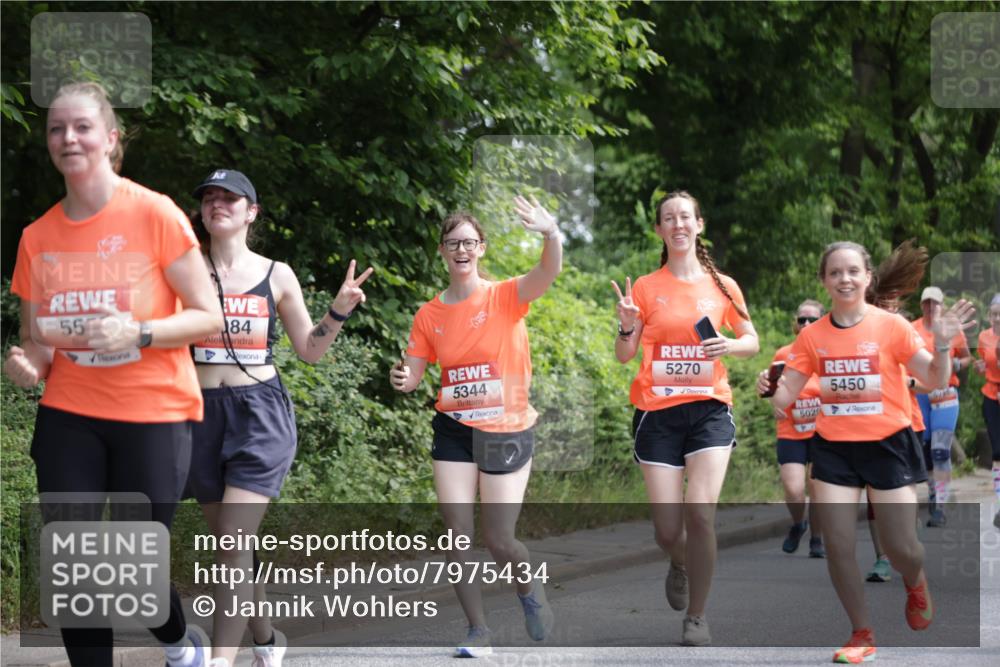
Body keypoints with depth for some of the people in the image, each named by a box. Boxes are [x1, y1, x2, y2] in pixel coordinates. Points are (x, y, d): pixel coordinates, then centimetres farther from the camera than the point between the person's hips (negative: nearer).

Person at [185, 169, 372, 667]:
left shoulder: (276, 275, 6)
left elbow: (309, 350, 13)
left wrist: (340, 311, -2)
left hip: (260, 413, -2)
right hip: (202, 414, 2)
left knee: (234, 539, -15)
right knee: (231, 540, 10)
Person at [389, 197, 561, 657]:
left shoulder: (506, 298, -8)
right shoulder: (430, 315, 2)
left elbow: (548, 272, -27)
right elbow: (412, 374, 6)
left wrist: (551, 234, -49)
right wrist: (403, 379, -20)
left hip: (507, 432, -3)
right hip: (454, 431, 3)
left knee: (498, 540, -2)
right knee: (457, 533, -5)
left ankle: (528, 588, 31)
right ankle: (478, 631, 8)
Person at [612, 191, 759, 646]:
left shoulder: (722, 286, 5)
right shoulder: (646, 288, 3)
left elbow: (752, 341, 14)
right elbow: (624, 355, 3)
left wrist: (730, 345, -9)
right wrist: (627, 326, -18)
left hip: (709, 408, 0)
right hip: (657, 411, 0)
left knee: (701, 508, -19)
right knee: (668, 529, -3)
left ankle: (697, 616, -3)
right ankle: (680, 564, 37)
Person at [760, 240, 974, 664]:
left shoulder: (891, 326, -8)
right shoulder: (812, 336, -1)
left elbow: (935, 382, -6)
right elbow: (785, 395, 3)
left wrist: (942, 346, -24)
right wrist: (768, 388, -19)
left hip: (886, 446, -2)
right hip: (834, 450, 2)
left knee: (900, 549, 0)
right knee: (837, 546, -3)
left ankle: (916, 585, 38)